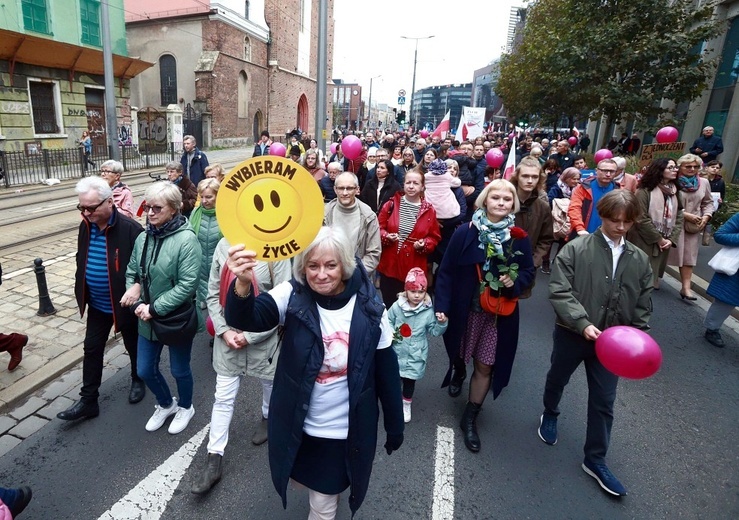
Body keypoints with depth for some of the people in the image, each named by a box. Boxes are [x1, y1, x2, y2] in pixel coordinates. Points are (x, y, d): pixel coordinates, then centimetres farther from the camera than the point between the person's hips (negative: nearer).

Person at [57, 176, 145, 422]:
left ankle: (138, 381, 40)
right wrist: (81, 289, 8)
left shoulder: (130, 228, -23)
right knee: (92, 348, 12)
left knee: (133, 346, 15)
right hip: (97, 304, 6)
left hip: (124, 303, -6)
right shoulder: (86, 226, -2)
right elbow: (81, 260, 13)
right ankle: (88, 400, 24)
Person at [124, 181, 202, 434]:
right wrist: (138, 303, -9)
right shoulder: (143, 237, -2)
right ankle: (166, 404, 46)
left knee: (179, 370, 15)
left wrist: (154, 309, -21)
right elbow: (131, 272, 7)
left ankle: (185, 407, 44)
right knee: (145, 370, 17)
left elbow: (187, 285, -24)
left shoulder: (187, 239, -21)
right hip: (147, 318, 6)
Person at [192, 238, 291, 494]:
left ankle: (268, 417, 53)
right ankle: (214, 459, 24)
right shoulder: (224, 245, -5)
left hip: (264, 338, -2)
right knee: (223, 398, 9)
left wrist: (250, 336, -14)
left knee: (270, 384, 22)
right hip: (228, 337, 3)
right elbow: (213, 294, 1)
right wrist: (223, 330, -8)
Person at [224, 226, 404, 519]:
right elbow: (245, 319, -30)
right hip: (299, 425, 2)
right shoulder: (293, 295, -15)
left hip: (346, 430, -1)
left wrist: (395, 427, 2)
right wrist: (243, 283, -52)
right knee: (315, 487, 28)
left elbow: (386, 371, -6)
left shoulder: (368, 307, -16)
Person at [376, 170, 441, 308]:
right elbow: (379, 228, 4)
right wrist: (387, 236, -16)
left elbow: (434, 238, 5)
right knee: (388, 304, 12)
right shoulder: (391, 204, -1)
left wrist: (424, 244, -15)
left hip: (414, 268, 0)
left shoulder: (429, 210, -1)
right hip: (389, 265, 1)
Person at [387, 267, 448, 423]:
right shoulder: (397, 306, -12)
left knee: (410, 380, 14)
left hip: (415, 354, 0)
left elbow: (434, 331, -3)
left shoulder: (428, 310, -11)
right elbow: (388, 322, 4)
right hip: (397, 351, 1)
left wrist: (442, 323, -21)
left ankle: (406, 405, 40)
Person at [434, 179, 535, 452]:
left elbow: (529, 272, 7)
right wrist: (442, 307, -16)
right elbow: (446, 272, -11)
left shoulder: (519, 238, -3)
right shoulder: (465, 233, -11)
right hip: (465, 309, -1)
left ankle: (470, 419, 24)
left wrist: (515, 281, -16)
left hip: (500, 313, 1)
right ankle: (458, 372, 59)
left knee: (485, 366, 6)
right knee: (460, 354, 21)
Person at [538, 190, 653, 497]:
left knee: (603, 401, 10)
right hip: (572, 333, -3)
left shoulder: (640, 260, 1)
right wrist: (583, 324, -28)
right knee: (557, 379, 21)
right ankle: (550, 414, 53)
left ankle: (595, 460, 28)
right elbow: (559, 292, -19)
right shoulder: (576, 249, -14)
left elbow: (643, 306, 8)